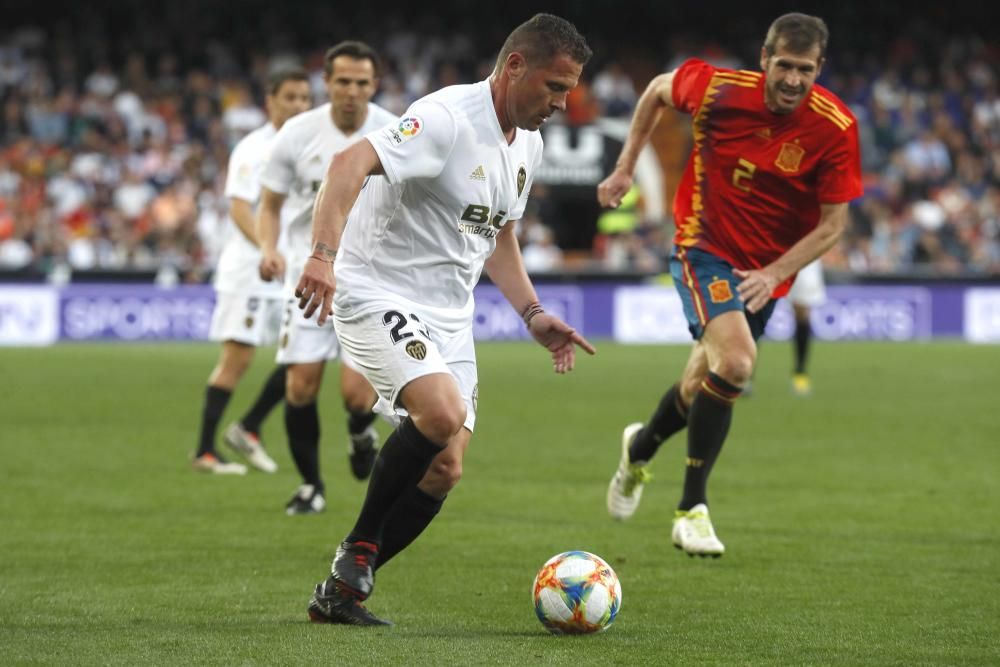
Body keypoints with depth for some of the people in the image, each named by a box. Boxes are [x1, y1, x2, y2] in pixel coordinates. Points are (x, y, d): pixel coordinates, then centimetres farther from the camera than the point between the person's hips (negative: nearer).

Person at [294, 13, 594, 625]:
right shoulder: (447, 118, -18)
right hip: (379, 296, -8)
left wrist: (533, 314, 13)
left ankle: (341, 593, 11)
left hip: (450, 320, 8)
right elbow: (351, 165, -31)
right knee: (442, 412, -30)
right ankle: (359, 549, -10)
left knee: (444, 471, -2)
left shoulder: (529, 146, 10)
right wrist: (324, 255, -45)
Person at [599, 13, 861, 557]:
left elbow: (832, 224, -11)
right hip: (705, 249, -3)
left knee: (701, 389, 13)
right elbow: (657, 91, 6)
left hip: (765, 271, 3)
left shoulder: (835, 129, -17)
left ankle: (640, 449, 48)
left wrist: (774, 273, -22)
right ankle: (691, 511, -16)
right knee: (736, 362, -27)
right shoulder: (717, 89, -17)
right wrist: (625, 168, 6)